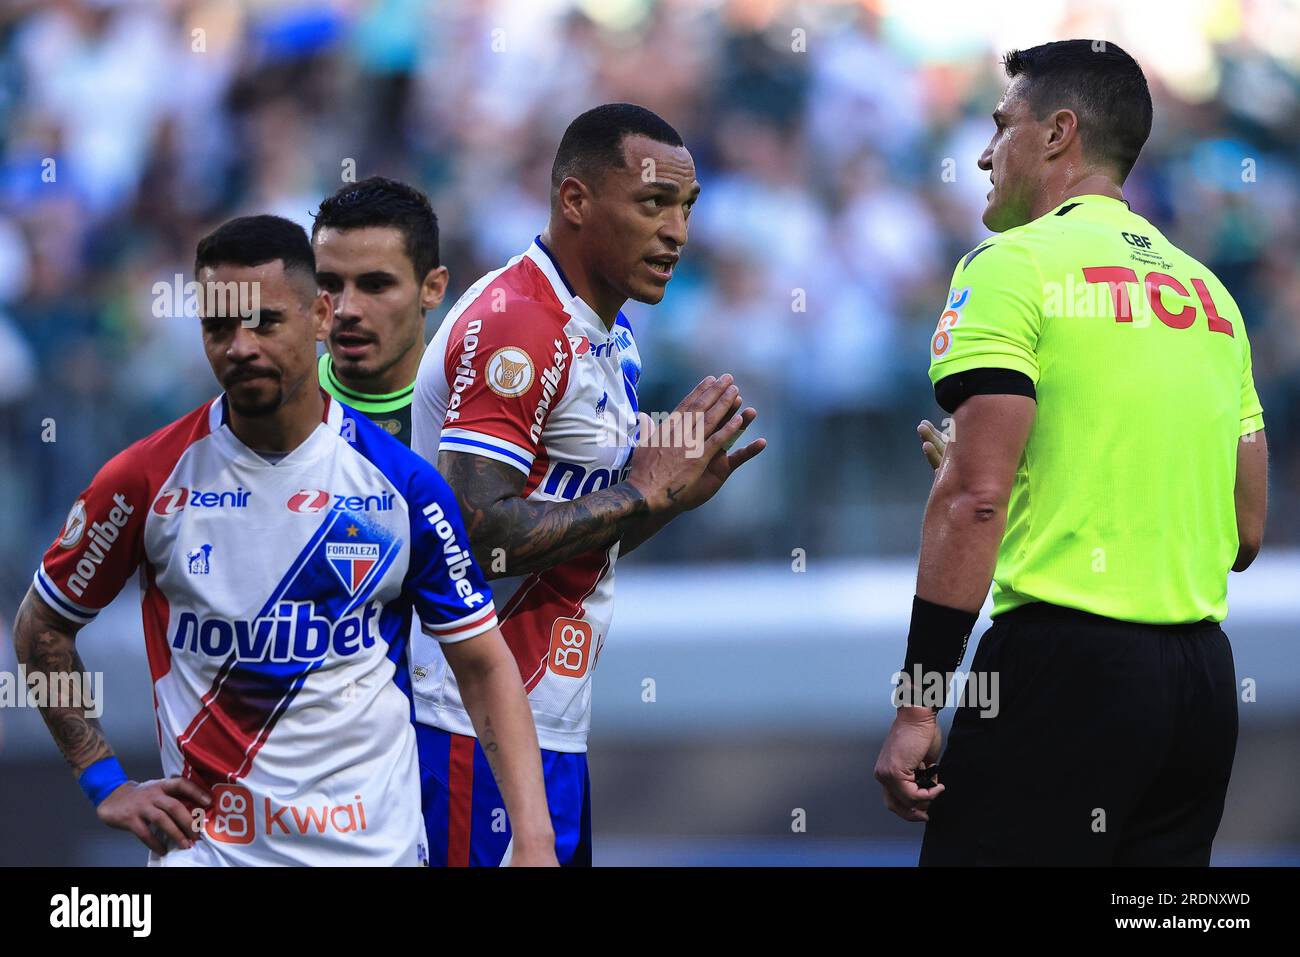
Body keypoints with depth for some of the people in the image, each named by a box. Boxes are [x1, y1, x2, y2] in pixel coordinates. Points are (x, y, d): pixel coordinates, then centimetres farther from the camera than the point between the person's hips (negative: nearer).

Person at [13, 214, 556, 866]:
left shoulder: (404, 483, -4)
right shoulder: (148, 478, -4)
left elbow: (484, 666, 0)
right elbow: (41, 627, 9)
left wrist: (535, 842, -10)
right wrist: (106, 784, 1)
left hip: (375, 841, 0)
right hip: (206, 845, 0)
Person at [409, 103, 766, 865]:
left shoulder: (611, 340, 15)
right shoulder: (515, 325, -15)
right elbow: (478, 533, -24)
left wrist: (680, 490, 5)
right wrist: (647, 492, -16)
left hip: (554, 726, 10)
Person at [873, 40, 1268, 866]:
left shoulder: (1014, 264, -4)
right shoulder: (1209, 293, 17)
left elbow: (974, 499, -13)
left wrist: (917, 707, -13)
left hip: (1067, 665, -7)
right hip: (1203, 673, 7)